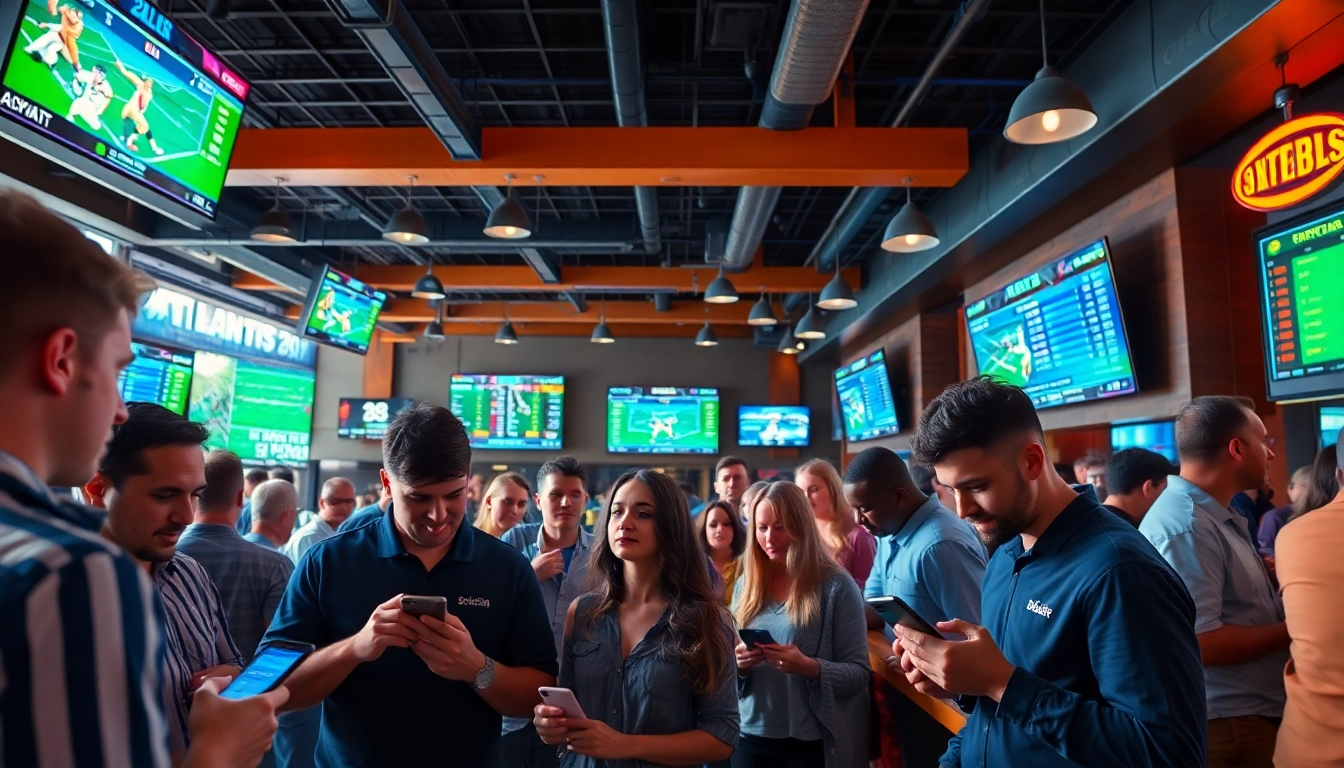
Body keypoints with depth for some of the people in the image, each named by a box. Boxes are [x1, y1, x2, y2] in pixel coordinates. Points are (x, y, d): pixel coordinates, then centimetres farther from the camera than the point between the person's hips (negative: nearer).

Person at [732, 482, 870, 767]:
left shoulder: (836, 585, -10)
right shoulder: (746, 585, 3)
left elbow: (859, 673, -9)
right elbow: (732, 666, 9)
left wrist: (811, 668, -26)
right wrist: (738, 665, -13)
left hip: (812, 742, -3)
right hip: (751, 737, 4)